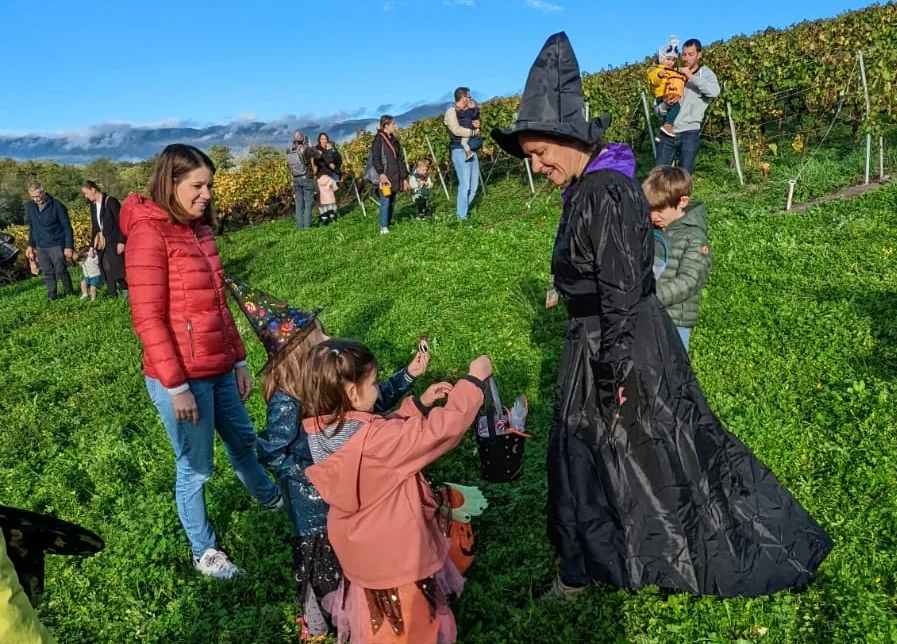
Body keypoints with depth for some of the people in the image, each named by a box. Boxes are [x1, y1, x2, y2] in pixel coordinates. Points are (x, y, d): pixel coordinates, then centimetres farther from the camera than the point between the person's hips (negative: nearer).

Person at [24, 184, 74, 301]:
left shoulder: (57, 206, -13)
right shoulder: (31, 206, 5)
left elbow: (67, 227, -10)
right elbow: (32, 227, 17)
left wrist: (69, 246, -14)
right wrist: (31, 245, 15)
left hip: (56, 245, -5)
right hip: (40, 246, 5)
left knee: (60, 270, -3)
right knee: (47, 272, 8)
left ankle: (69, 292, 16)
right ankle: (52, 294, 16)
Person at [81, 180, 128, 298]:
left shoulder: (110, 201, -9)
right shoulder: (93, 205, 12)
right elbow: (94, 227, 16)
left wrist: (121, 241, -17)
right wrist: (92, 245, 13)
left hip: (114, 241, -7)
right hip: (102, 243, 7)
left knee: (117, 266, -8)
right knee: (106, 269, 3)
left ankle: (125, 289, 9)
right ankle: (113, 296, 8)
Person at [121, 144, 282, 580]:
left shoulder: (198, 230, 8)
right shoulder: (149, 234, -16)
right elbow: (148, 320, -18)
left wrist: (239, 359, 15)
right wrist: (176, 386, -18)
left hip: (219, 369, 8)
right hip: (181, 378, -7)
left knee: (242, 439, 26)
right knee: (195, 468, 9)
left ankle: (269, 498, 52)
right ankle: (203, 552, 29)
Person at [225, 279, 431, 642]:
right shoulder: (287, 402, -28)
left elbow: (375, 400, 4)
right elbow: (270, 454, -20)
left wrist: (409, 375, -4)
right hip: (314, 499, -7)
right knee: (322, 555, 13)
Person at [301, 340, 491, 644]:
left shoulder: (322, 428, -11)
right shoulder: (372, 439, -35)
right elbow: (441, 429, -31)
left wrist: (420, 403, 0)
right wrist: (474, 379, -20)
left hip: (362, 547, 7)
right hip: (393, 554, -7)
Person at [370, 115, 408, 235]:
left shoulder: (394, 140, 18)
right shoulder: (378, 139, -5)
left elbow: (399, 160, 21)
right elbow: (375, 159, -13)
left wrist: (404, 177, 17)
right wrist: (381, 174, -25)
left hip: (394, 177, 7)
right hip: (385, 176, -7)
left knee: (392, 202, 8)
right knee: (385, 201, -11)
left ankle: (389, 223, 15)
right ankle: (383, 227, -9)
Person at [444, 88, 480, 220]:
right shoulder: (451, 112, -4)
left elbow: (475, 132, 27)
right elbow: (456, 130, -21)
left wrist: (477, 126, 4)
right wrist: (473, 132, -8)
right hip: (460, 151, -8)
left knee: (474, 184, 7)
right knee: (465, 184, -11)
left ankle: (462, 209, 19)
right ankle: (462, 216, -6)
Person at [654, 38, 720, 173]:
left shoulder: (706, 73, 6)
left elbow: (715, 92, -19)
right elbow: (659, 111, 12)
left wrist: (692, 77, -18)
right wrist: (665, 105, -11)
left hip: (689, 133, -3)